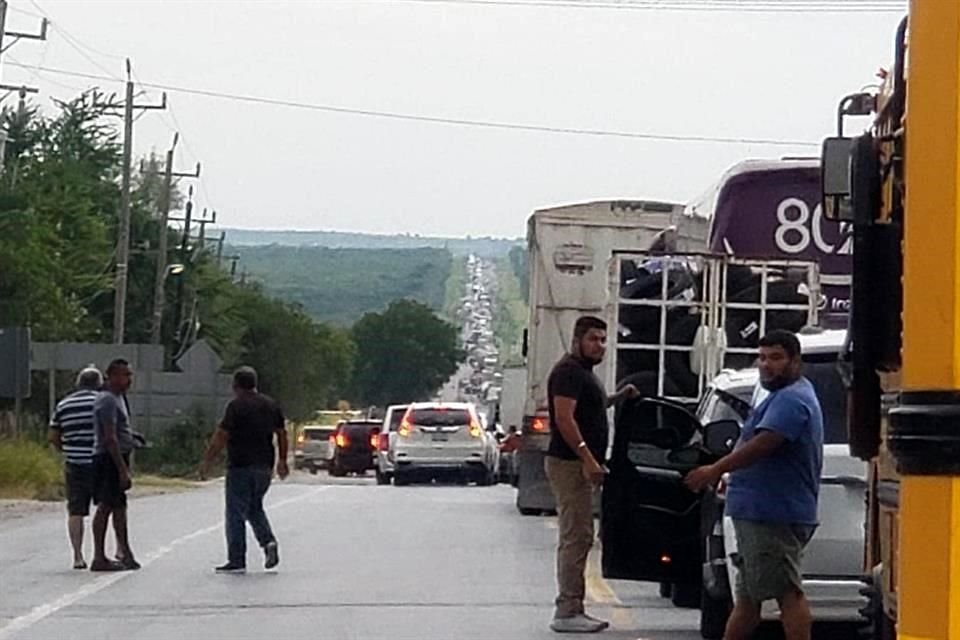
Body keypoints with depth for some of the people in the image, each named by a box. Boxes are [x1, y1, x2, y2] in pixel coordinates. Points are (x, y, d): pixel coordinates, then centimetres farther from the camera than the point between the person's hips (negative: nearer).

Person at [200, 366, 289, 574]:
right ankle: (268, 541, 0)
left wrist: (207, 461, -7)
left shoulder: (236, 406, -11)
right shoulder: (270, 405, 10)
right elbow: (282, 433, 16)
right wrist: (282, 460, 25)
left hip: (241, 466, -7)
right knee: (255, 508, 22)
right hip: (264, 466, 7)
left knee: (236, 513, -1)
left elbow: (220, 437, -13)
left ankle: (236, 561, -2)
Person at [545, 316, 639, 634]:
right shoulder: (569, 371, -13)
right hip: (570, 464, -11)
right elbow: (564, 417, -23)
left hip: (581, 464, 11)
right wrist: (588, 459, -29)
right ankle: (567, 611, -12)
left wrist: (618, 397, 23)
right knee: (575, 538, -11)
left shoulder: (584, 372, 19)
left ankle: (572, 609, 17)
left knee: (577, 538, 13)